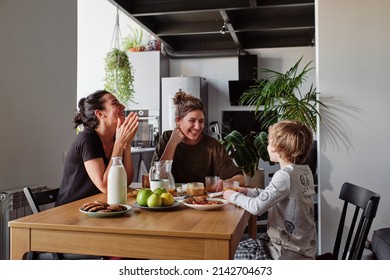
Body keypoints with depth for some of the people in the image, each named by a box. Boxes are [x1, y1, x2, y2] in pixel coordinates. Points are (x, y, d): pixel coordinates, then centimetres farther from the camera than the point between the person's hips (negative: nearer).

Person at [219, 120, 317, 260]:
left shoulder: (284, 175, -24)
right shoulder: (305, 171, 2)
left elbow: (257, 207, -23)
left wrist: (235, 196, -6)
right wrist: (249, 192, 9)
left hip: (291, 253, -8)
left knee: (240, 252, 7)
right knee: (246, 247, 20)